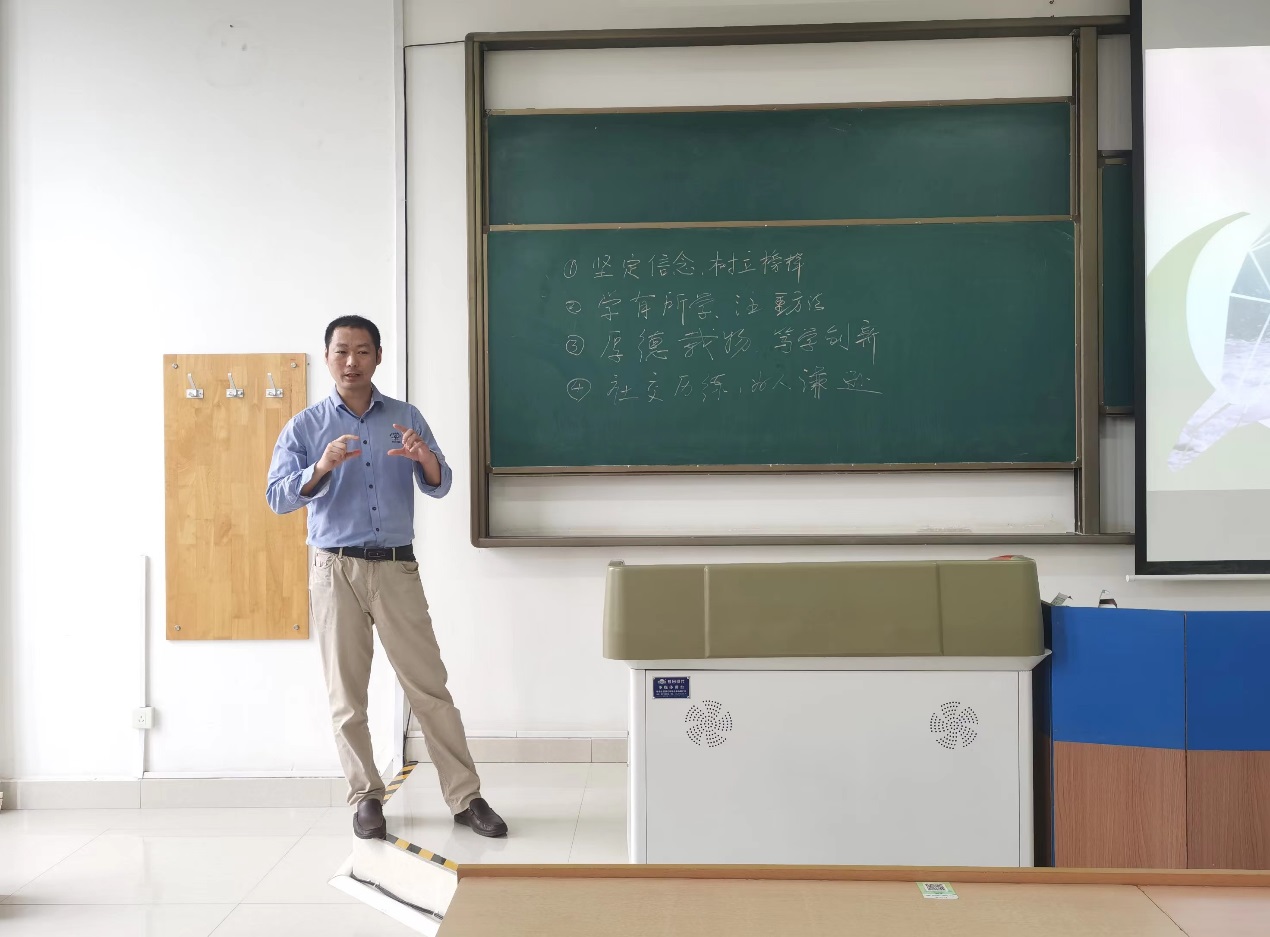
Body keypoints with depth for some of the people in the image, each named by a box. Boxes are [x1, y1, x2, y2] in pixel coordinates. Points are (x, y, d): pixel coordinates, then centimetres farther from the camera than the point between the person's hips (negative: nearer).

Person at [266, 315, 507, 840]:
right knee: (347, 695, 5)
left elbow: (439, 487, 3)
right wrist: (321, 469, -23)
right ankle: (365, 796, 19)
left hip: (397, 569, 0)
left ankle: (466, 797, 7)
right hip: (336, 570, 0)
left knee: (429, 686, 0)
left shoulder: (406, 418, 7)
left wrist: (424, 457, -20)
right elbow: (277, 498, -5)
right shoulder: (304, 427, 4)